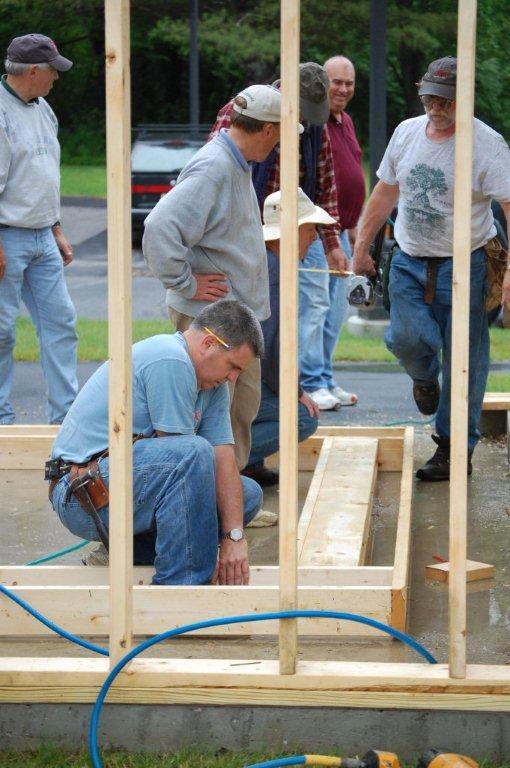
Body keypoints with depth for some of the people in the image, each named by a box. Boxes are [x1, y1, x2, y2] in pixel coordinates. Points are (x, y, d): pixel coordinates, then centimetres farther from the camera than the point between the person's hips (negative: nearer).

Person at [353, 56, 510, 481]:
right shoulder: (407, 132, 6)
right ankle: (426, 379, 26)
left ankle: (455, 450, 11)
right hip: (409, 260, 4)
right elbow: (385, 192, 18)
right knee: (407, 339, -12)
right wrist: (362, 246, 19)